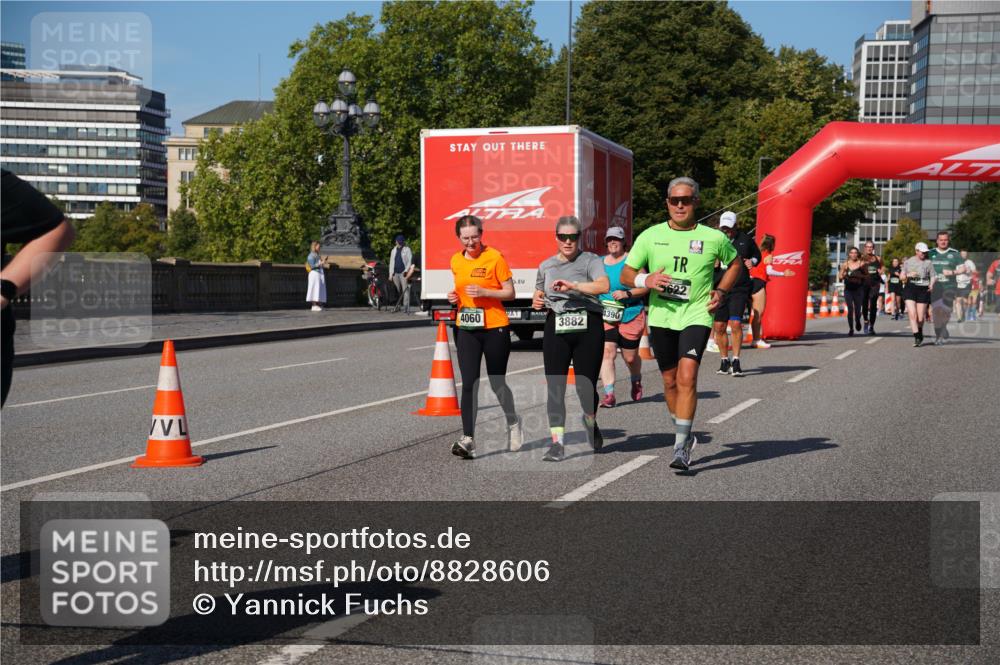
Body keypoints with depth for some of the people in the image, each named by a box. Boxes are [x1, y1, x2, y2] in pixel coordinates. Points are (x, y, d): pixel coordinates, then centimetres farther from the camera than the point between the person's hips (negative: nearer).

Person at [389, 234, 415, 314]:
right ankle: (396, 306, 13)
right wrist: (391, 274, 11)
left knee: (405, 290, -9)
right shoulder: (394, 250, 17)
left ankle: (406, 308, -11)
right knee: (397, 291, 7)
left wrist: (406, 270, -15)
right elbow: (391, 262, 17)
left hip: (404, 273, -5)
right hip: (395, 273, 5)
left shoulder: (407, 250, 2)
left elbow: (410, 261, -4)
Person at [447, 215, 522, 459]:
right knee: (469, 384, -6)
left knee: (497, 383, 8)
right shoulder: (456, 260, 8)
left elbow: (510, 293, -6)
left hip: (495, 328, -3)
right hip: (466, 329, 4)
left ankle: (513, 423, 35)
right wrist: (455, 296, 1)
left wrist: (484, 292, -20)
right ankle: (468, 439, -9)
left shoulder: (494, 257, -7)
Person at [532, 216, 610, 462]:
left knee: (586, 386, 1)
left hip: (588, 328, -3)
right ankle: (557, 443, -5)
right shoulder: (546, 266, 14)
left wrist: (572, 286, -28)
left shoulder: (590, 261, 0)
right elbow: (538, 295, 28)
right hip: (556, 329, 3)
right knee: (555, 386, -6)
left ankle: (591, 423, 33)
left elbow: (603, 285, -19)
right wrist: (537, 302, 4)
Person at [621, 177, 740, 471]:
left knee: (687, 377, -18)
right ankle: (685, 436, 32)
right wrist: (645, 280, -16)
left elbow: (735, 264, 18)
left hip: (696, 316, -3)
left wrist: (720, 291, 2)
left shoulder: (714, 238, 0)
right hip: (661, 317, 3)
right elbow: (626, 274, 6)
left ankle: (681, 447, -15)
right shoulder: (650, 236, 2)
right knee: (670, 381, 10)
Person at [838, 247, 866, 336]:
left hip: (858, 289, -1)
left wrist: (860, 276, -12)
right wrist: (844, 275, -11)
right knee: (850, 309, -9)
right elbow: (840, 277, 10)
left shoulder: (861, 264, 1)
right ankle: (851, 328, 1)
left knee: (857, 309, -1)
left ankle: (857, 321, 33)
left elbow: (867, 276, 5)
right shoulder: (845, 264, 5)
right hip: (848, 289, 1)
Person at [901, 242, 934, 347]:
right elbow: (901, 277, 13)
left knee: (920, 318, 2)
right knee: (912, 314, -14)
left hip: (923, 290, 0)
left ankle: (920, 333, 29)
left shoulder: (928, 263, 6)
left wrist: (931, 285, -12)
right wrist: (908, 275, -9)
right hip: (910, 288, 0)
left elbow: (933, 277, 9)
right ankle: (917, 337, -13)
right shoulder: (908, 262, 9)